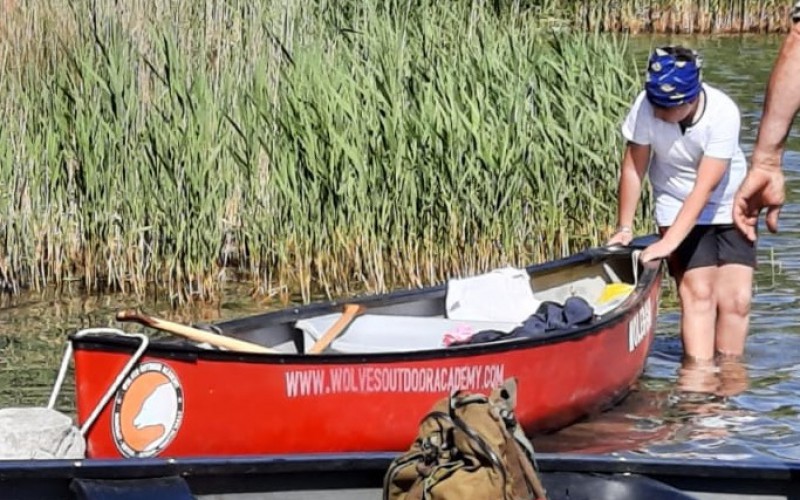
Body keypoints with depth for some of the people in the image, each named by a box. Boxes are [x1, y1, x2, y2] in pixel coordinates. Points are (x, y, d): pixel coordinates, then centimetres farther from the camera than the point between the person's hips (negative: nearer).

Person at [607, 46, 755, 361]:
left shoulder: (723, 113, -27)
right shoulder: (646, 107, -22)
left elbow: (705, 187, -28)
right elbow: (633, 169, -9)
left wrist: (669, 242, -31)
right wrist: (624, 228, -5)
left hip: (729, 209, 0)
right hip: (677, 208, 0)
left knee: (736, 298, -8)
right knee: (698, 292, -15)